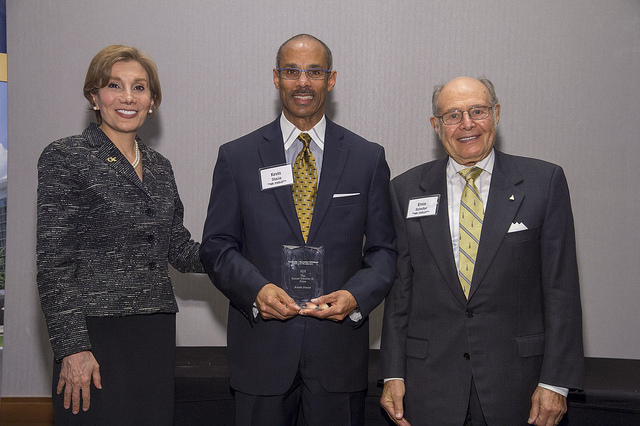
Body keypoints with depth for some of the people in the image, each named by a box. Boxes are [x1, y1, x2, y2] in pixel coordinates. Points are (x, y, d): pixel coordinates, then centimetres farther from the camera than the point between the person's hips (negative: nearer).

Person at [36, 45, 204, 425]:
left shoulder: (160, 166, 14)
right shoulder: (65, 158, -4)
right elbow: (53, 262, -9)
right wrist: (73, 348, -16)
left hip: (157, 335, 6)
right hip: (96, 334, -6)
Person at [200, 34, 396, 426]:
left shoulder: (368, 158, 5)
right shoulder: (237, 157, 4)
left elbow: (384, 249, 5)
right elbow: (217, 246, 3)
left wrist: (356, 296, -13)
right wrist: (256, 289, -15)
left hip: (340, 346, 1)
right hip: (261, 346, 0)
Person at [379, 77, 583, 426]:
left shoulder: (544, 182, -1)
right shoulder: (406, 190, 4)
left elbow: (561, 287, -3)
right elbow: (399, 287, 5)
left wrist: (555, 381, -7)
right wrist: (393, 374, 1)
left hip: (515, 380, -1)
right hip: (429, 379, 1)